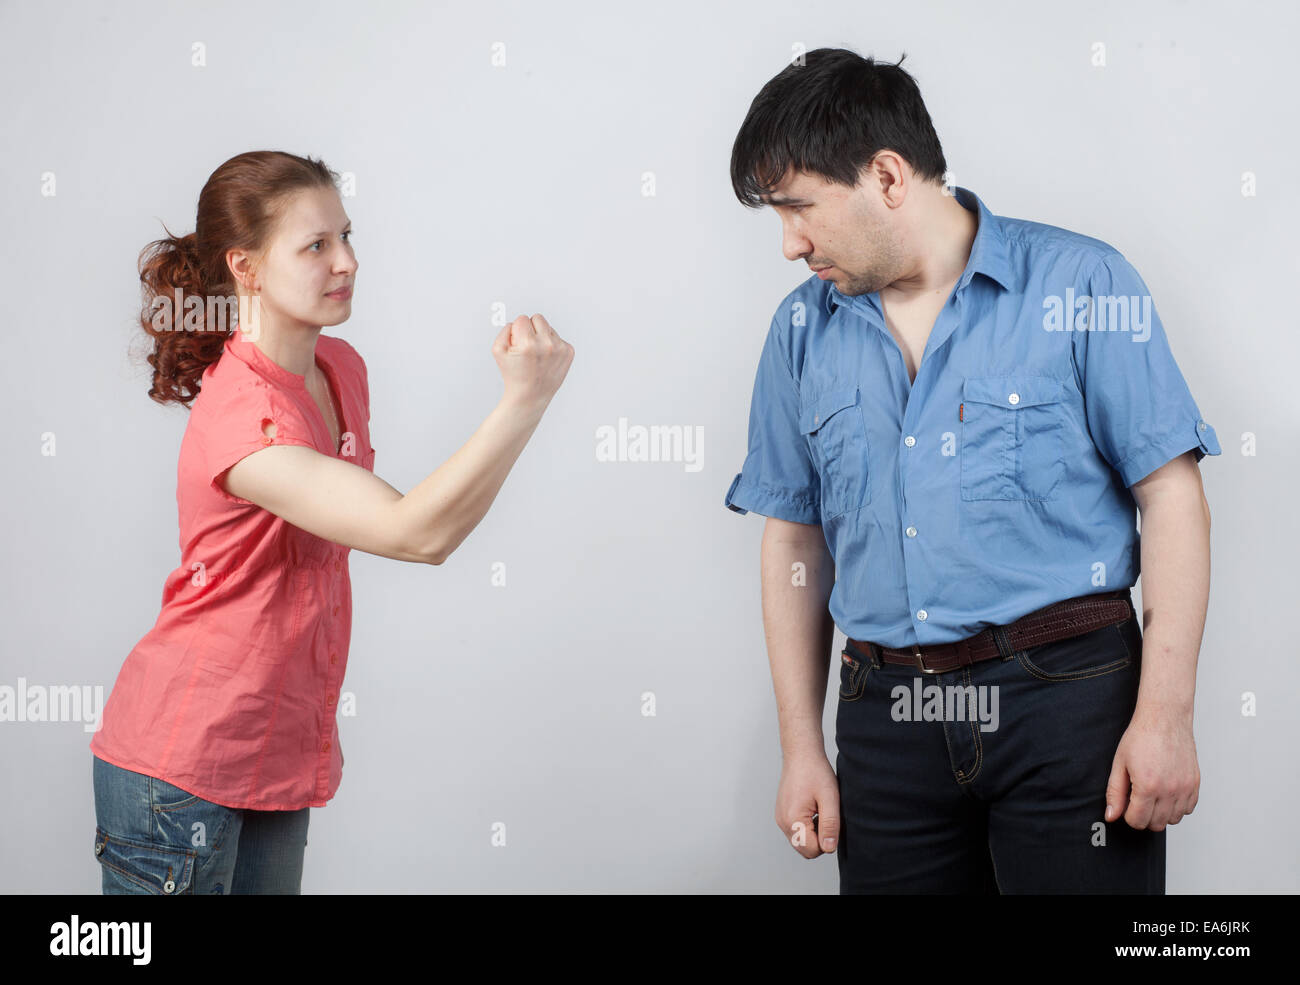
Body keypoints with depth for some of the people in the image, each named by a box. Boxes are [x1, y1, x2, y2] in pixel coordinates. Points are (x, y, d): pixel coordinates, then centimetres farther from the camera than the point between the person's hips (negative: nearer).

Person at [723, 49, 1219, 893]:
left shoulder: (1081, 284, -3)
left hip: (1068, 694, -3)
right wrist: (802, 748, 10)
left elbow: (1171, 497, -5)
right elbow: (794, 542, 14)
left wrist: (1166, 715, -11)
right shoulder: (802, 331, 10)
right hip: (888, 720, 4)